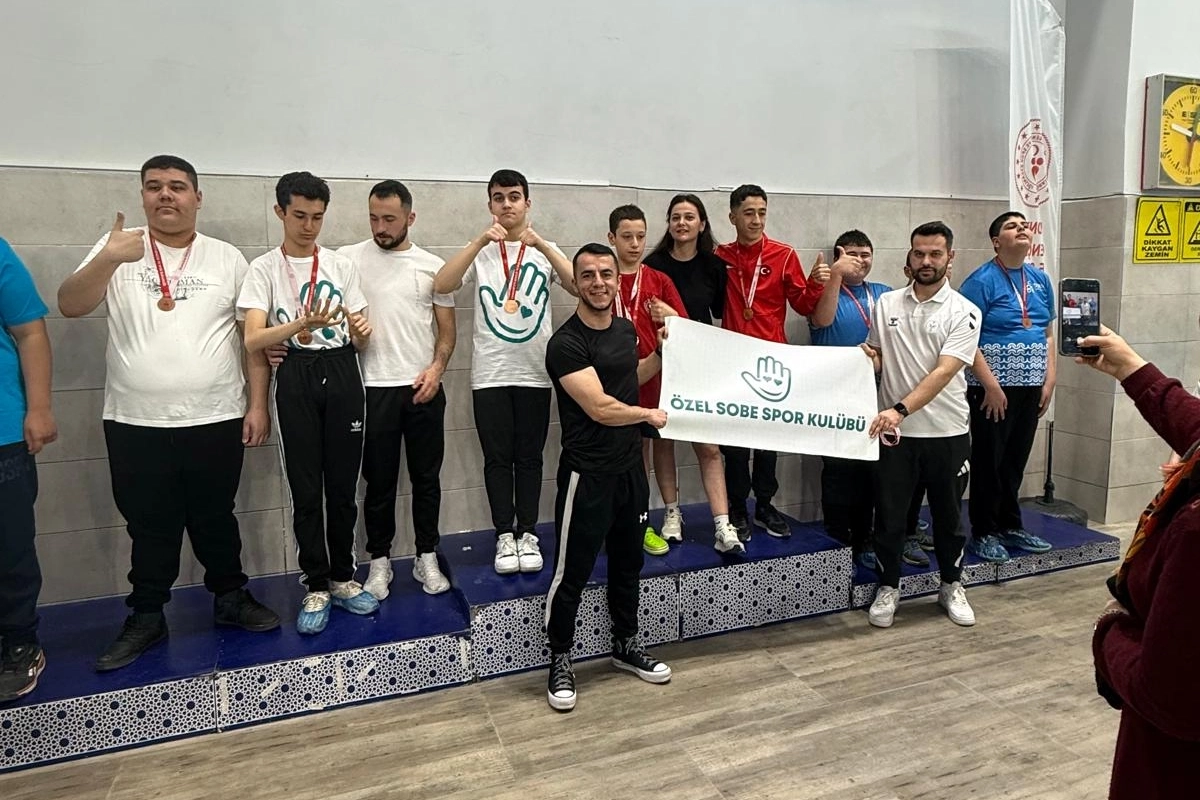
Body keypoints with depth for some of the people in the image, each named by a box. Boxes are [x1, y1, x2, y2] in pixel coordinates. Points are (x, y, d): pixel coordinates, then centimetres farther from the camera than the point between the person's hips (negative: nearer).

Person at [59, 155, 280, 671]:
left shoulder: (227, 259, 4)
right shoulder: (118, 251, 3)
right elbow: (70, 306, -10)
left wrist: (257, 404, -2)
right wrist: (108, 258, -27)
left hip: (215, 421, 0)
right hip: (136, 424, 0)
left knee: (215, 519, 14)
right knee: (149, 527, 12)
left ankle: (230, 598, 32)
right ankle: (146, 617, 28)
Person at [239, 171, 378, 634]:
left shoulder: (342, 265, 10)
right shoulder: (265, 268, 2)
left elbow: (359, 340, 10)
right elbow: (252, 340, -11)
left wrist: (360, 331, -14)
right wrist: (303, 323, -28)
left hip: (342, 374, 2)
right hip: (296, 376, -2)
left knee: (343, 485, 7)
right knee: (306, 488, 3)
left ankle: (342, 578, 22)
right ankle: (316, 587, 16)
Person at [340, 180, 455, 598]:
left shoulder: (432, 265, 5)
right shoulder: (349, 258, 0)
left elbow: (446, 328, 7)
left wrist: (436, 368, -8)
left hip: (424, 387, 2)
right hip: (374, 388, -1)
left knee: (426, 477, 10)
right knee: (379, 480, 8)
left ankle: (427, 557, 24)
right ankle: (380, 560, 23)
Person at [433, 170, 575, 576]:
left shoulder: (545, 250, 5)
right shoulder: (479, 251, 3)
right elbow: (441, 285, -14)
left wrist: (541, 244, -23)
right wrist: (480, 242, -22)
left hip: (534, 372, 0)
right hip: (489, 374, 0)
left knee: (529, 456, 8)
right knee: (497, 458, 5)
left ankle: (527, 534, 19)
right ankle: (504, 536, 17)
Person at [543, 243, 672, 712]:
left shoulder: (625, 329, 7)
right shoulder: (566, 343, -18)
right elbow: (600, 407, -23)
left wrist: (663, 352, 10)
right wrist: (649, 415, -8)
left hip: (630, 466, 8)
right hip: (587, 474, -7)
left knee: (627, 563, 19)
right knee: (572, 571, 3)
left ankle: (626, 645, 37)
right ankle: (560, 660, 22)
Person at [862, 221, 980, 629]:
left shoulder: (964, 312, -6)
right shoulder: (885, 304, 4)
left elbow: (944, 372, -18)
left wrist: (900, 409, -30)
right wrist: (868, 358, -10)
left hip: (947, 432, -1)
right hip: (895, 431, 1)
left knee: (948, 515, 14)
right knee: (889, 514, 5)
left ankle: (951, 586, 33)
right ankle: (888, 588, 22)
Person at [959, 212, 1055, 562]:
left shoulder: (1041, 280, 11)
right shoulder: (981, 281, -10)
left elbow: (1049, 334, 15)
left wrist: (1049, 380, 6)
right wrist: (991, 385, -17)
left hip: (1030, 386, 6)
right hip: (992, 387, -6)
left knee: (1016, 460, 15)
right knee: (988, 461, 1)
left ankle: (1010, 526, 28)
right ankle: (983, 533, 13)